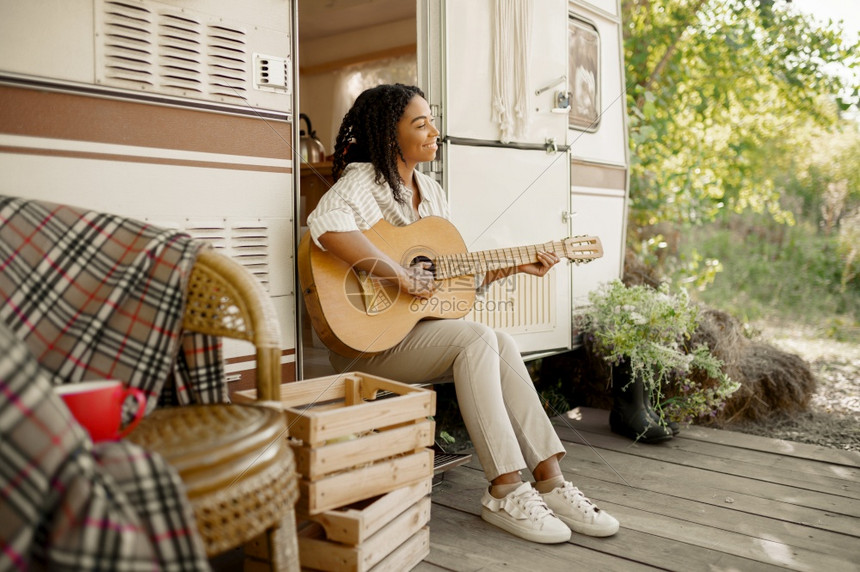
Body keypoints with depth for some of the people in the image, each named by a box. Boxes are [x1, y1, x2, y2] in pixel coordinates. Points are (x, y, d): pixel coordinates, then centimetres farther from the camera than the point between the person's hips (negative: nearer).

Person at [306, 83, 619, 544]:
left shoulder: (430, 191, 15)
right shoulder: (362, 179, -10)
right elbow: (325, 225, -35)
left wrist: (513, 266, 8)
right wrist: (398, 275, -34)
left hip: (421, 328, 7)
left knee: (501, 345, -14)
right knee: (477, 338, -25)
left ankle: (548, 480, -11)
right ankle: (504, 492, -21)